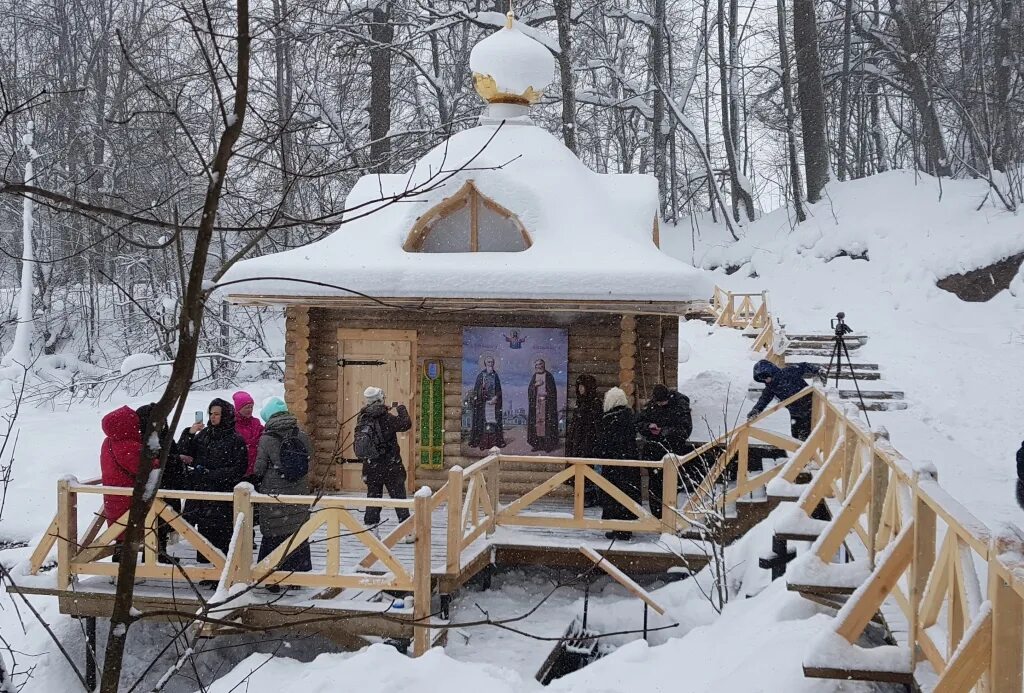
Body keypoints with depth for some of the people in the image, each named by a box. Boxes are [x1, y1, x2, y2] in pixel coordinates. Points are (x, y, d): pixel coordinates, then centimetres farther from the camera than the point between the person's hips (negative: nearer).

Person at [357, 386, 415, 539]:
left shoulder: (362, 419, -2)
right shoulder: (386, 418, -16)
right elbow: (406, 424, -10)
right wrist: (401, 409, 8)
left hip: (371, 467, 4)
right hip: (391, 467, -4)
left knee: (373, 498, 14)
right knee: (399, 498, 5)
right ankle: (409, 532, 8)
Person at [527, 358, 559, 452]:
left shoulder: (549, 376, 2)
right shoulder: (534, 377, 13)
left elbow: (553, 390, 0)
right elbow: (529, 390, 8)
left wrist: (546, 394, -14)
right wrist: (535, 385, -9)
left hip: (547, 403, -4)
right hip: (536, 403, 4)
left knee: (547, 422, -7)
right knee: (536, 421, -1)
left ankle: (548, 445, -4)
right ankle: (537, 444, 3)